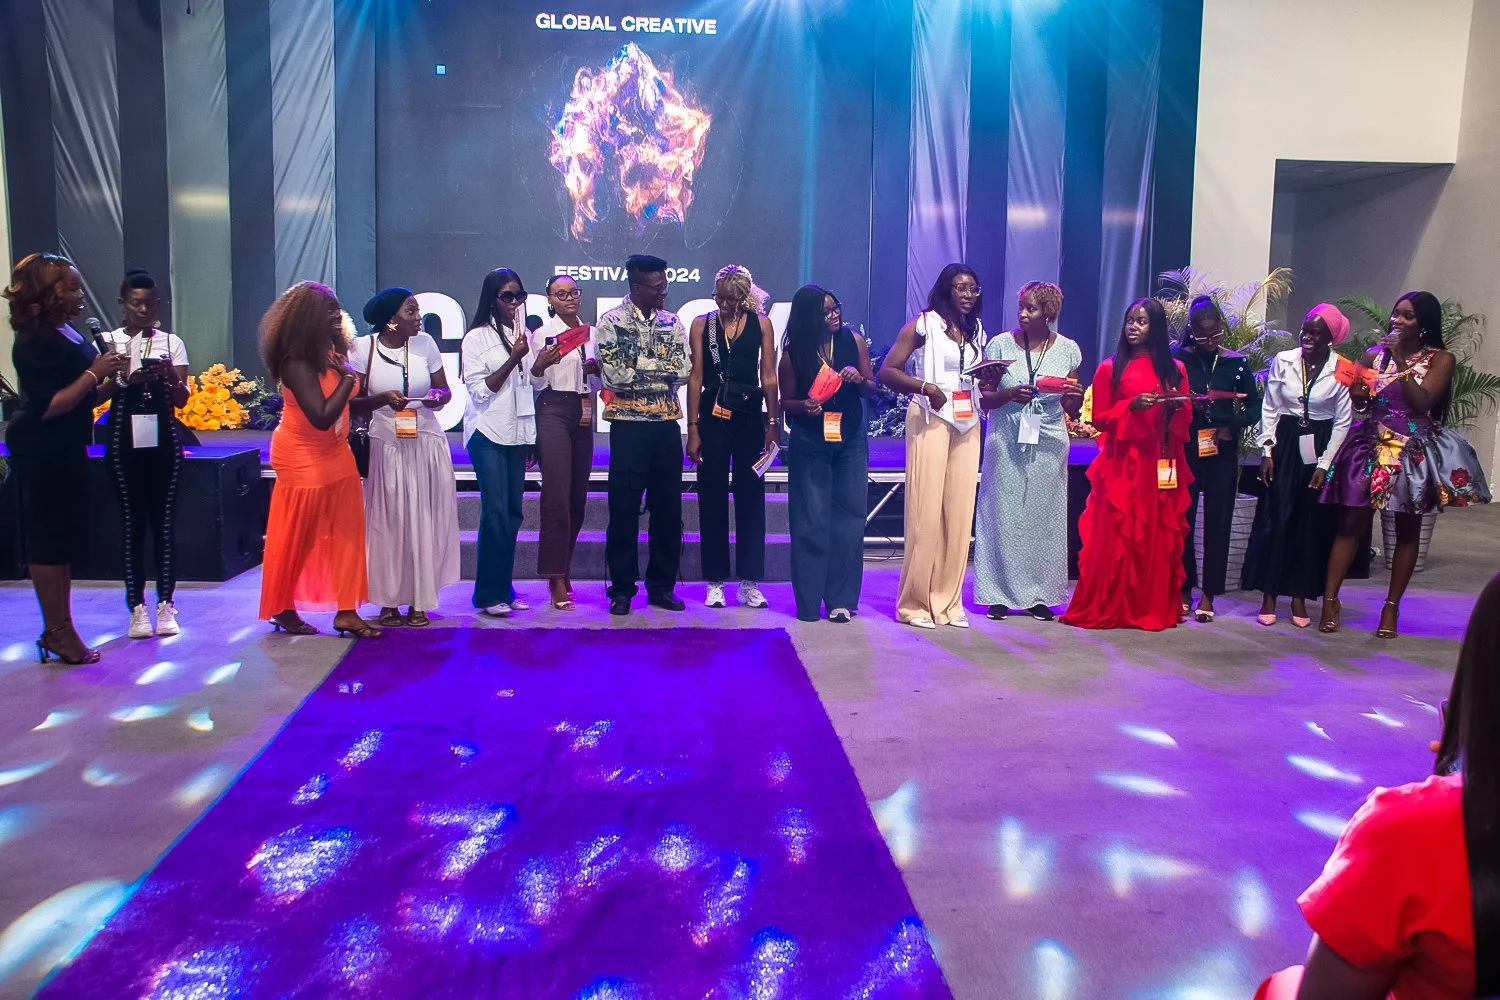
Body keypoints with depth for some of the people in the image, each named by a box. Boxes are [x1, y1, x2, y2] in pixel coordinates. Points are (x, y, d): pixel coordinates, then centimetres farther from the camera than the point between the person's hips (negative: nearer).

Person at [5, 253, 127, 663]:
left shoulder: (70, 334, 9)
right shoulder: (34, 342, -15)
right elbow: (48, 407, -21)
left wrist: (112, 380, -1)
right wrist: (94, 373, -20)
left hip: (67, 449, 9)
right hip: (41, 452, -9)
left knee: (66, 539, 14)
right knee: (48, 539, -1)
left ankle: (60, 630, 24)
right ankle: (57, 632, 7)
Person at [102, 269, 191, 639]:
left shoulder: (172, 342, 8)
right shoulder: (109, 341, 5)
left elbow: (182, 400, 3)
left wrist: (170, 376, -17)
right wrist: (126, 380, -20)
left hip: (163, 440, 1)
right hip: (125, 442, -1)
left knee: (164, 520, 1)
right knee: (131, 521, 1)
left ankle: (165, 605, 6)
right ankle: (137, 607, 7)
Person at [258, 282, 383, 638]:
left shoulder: (329, 353, 3)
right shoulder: (297, 364, -23)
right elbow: (322, 417, -32)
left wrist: (384, 399, -1)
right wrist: (348, 378, -23)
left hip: (335, 455, 8)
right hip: (303, 460, -8)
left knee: (345, 533, 4)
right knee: (296, 538, 5)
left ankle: (346, 611, 7)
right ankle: (283, 609, 23)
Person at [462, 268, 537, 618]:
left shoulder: (524, 335, 12)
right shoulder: (477, 337, -2)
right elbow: (480, 390, -8)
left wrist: (532, 436, 16)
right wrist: (513, 359, -15)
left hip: (518, 433, 5)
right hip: (489, 434, -5)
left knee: (513, 513, 5)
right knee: (496, 512, -10)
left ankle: (504, 589, 13)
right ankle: (488, 594, -3)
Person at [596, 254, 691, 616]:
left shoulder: (672, 322, 10)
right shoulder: (612, 322, -2)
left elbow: (683, 370, -2)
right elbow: (615, 374, -13)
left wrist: (638, 366, -9)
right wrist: (660, 369, -7)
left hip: (667, 423, 4)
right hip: (629, 424, -4)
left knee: (668, 507, 7)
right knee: (624, 508, 1)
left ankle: (661, 586, 18)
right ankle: (622, 589, 12)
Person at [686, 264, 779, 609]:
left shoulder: (760, 324, 5)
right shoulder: (702, 324, 5)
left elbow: (768, 376, 3)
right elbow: (695, 378, 1)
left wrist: (773, 423, -3)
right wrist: (692, 428, -3)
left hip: (750, 416, 0)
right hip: (712, 417, 0)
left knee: (751, 497, 3)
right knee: (712, 499, 3)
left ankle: (750, 583, 11)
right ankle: (715, 582, 11)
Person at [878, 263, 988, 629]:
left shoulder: (977, 331, 17)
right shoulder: (923, 325, 0)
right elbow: (887, 371, -6)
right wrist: (925, 386, -19)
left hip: (967, 424, 5)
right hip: (930, 420, -5)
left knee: (959, 511, 2)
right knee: (925, 510, -6)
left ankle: (948, 600, 10)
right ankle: (914, 601, 3)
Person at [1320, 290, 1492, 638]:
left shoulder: (1441, 359, -1)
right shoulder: (1375, 354, 5)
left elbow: (1422, 402, -15)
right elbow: (1360, 404, 6)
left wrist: (1401, 361, -17)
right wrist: (1357, 395, -17)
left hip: (1414, 451, -1)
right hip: (1372, 446, 1)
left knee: (1407, 529, 6)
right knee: (1352, 523, -5)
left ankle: (1391, 607, 15)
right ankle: (1330, 599, -2)